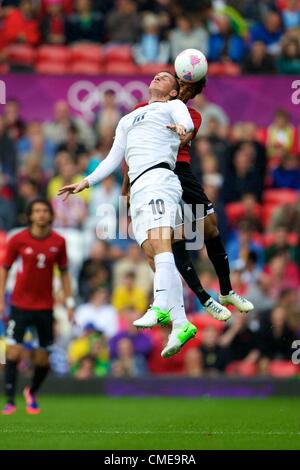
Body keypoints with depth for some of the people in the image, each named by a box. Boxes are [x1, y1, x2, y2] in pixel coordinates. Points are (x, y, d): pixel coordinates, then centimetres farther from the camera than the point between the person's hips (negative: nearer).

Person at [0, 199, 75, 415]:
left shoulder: (58, 242, -1)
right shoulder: (18, 240, -6)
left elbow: (64, 272, 9)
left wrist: (69, 302, 5)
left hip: (45, 306, 2)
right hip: (20, 305, -2)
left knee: (43, 358, 5)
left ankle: (32, 393, 31)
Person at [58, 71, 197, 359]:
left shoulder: (173, 106, 18)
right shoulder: (127, 120, 36)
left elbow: (187, 121, -5)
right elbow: (113, 160, 36)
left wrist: (181, 126, -29)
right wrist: (85, 183, 25)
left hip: (158, 177, -6)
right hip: (137, 190, 6)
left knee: (160, 245, -25)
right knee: (154, 254, -9)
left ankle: (161, 307, -44)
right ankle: (180, 323, -17)